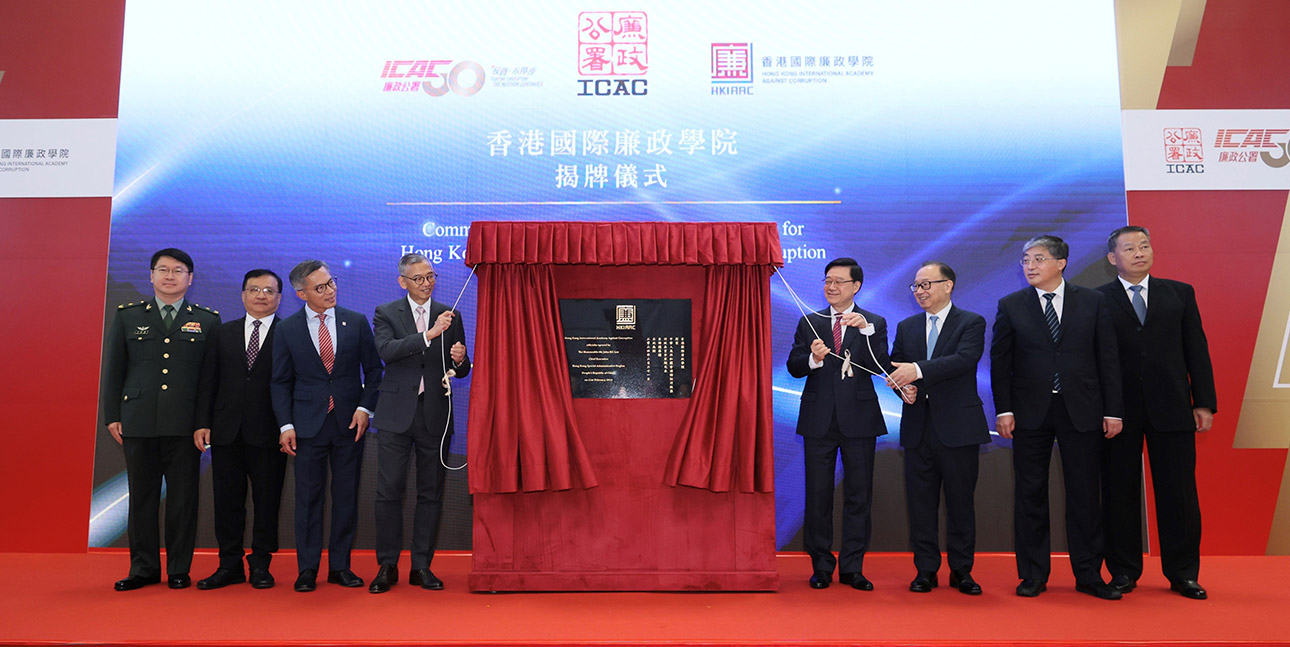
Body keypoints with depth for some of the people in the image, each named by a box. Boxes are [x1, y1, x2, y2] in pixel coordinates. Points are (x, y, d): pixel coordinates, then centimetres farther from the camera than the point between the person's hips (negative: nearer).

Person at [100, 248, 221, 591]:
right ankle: (144, 568, 19)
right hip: (139, 421, 1)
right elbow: (113, 368, 10)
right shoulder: (127, 316, 10)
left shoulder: (208, 320, 6)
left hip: (185, 424, -1)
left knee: (183, 497, 3)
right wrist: (112, 416, 4)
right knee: (142, 496, 8)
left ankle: (179, 569, 13)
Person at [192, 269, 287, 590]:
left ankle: (261, 565, 17)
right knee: (227, 501, 8)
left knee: (267, 501, 5)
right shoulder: (223, 334, 12)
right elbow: (208, 382, 10)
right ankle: (230, 565, 20)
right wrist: (202, 424, 1)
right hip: (227, 431, 3)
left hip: (268, 434, -3)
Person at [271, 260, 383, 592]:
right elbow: (281, 382, 4)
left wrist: (365, 407, -6)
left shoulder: (356, 322, 4)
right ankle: (307, 569, 15)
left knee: (346, 496, 6)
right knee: (308, 496, 4)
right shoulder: (287, 329, 2)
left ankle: (340, 565, 17)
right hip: (308, 424, -1)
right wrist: (286, 424, -4)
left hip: (350, 422, 1)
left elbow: (373, 369, 7)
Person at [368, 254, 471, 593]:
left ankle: (422, 566, 16)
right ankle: (387, 566, 13)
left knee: (431, 493, 6)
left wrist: (460, 360, -13)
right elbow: (386, 350, -16)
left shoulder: (450, 316, 9)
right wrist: (430, 334, -25)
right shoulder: (386, 313, 4)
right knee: (389, 492, 1)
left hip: (435, 416, 2)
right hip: (397, 415, -2)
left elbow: (461, 371, 10)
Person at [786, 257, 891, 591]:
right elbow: (793, 367, 1)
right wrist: (813, 358, -19)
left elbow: (881, 366, -10)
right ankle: (821, 566, 18)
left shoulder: (873, 323, 4)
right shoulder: (809, 322, 9)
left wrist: (866, 329, -21)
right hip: (819, 419, 1)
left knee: (859, 494, 5)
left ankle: (852, 567, 16)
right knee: (818, 495, 6)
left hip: (859, 419, -1)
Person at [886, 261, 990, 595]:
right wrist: (903, 388, -7)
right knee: (920, 501, 6)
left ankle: (961, 571, 17)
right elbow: (894, 367, 15)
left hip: (958, 425, -3)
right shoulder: (906, 327, 14)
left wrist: (917, 370, -27)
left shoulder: (971, 323, -1)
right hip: (918, 426, 4)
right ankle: (925, 570, 15)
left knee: (961, 500, 4)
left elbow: (964, 359, -18)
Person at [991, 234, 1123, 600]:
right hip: (1031, 413, 0)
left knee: (1085, 494, 5)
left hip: (1082, 412, 0)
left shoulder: (1092, 302, 4)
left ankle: (1088, 575, 18)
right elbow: (1000, 361, 3)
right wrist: (1004, 410, -4)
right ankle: (1033, 574, 16)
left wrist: (1113, 410, -1)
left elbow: (1108, 359, 4)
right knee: (1030, 494, 5)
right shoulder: (1011, 306, 4)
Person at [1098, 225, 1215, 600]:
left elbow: (1197, 351, 8)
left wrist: (1204, 403, 2)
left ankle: (1182, 573, 18)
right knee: (1120, 494, 5)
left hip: (1171, 409, 2)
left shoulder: (1180, 293, 10)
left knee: (1179, 492, 5)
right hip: (1118, 411, -2)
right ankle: (1124, 572, 16)